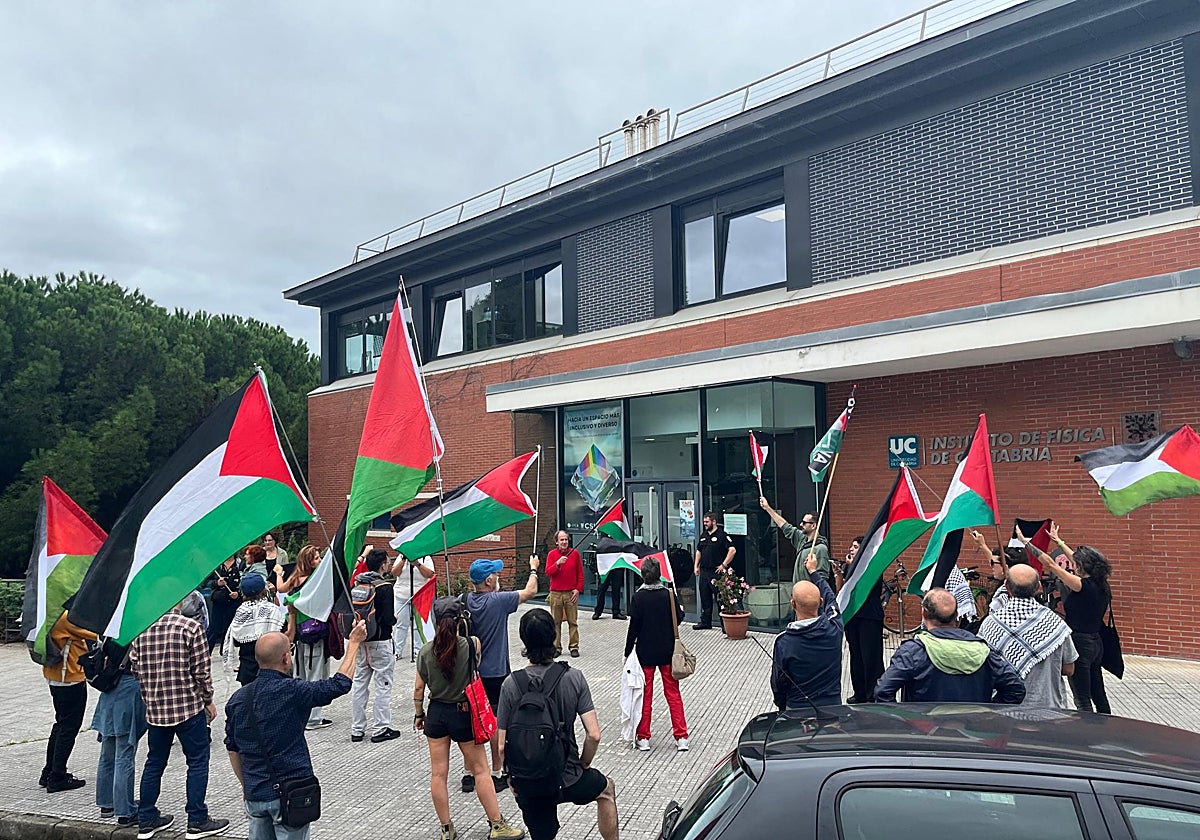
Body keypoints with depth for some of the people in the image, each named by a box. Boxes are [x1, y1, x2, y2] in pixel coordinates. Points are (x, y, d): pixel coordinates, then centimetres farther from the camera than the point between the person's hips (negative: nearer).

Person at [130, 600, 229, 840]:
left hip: (154, 708, 5)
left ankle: (147, 820, 25)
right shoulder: (191, 627, -13)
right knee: (197, 762, 6)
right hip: (189, 706, -5)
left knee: (154, 763, 17)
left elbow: (135, 669, 5)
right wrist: (208, 701, 3)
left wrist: (147, 699, 19)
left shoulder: (141, 629, 0)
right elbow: (202, 670, -11)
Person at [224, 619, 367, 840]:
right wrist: (354, 642, 0)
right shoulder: (292, 691, -18)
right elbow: (340, 684, -11)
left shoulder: (237, 699, 2)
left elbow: (232, 749, 11)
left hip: (255, 794, 6)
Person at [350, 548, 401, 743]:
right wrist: (394, 619, 1)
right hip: (380, 642, -6)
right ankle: (380, 729, 7)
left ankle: (357, 729, 19)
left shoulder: (358, 583, 3)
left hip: (360, 641, 6)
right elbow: (388, 619, -20)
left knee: (359, 683, 13)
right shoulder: (385, 587, -16)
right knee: (383, 685, 3)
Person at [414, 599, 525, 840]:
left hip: (436, 714, 2)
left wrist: (419, 714, 14)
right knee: (481, 770, 10)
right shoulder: (471, 645, -16)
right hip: (463, 713, -2)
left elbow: (419, 689, -1)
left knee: (438, 773, 11)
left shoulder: (425, 652, -9)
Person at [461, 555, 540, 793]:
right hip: (496, 673, -5)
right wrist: (533, 569, 8)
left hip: (472, 672, 5)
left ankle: (470, 774, 19)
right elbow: (530, 591, -4)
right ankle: (497, 774, 15)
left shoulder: (466, 601, -6)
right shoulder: (498, 601, -18)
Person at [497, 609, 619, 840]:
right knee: (606, 789, 30)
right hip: (570, 781, 0)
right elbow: (594, 735, -13)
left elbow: (503, 746, -9)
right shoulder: (573, 678, -13)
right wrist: (583, 765, 5)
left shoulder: (511, 684, -12)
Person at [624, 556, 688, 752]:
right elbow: (678, 619, 1)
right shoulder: (669, 594, -7)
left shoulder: (638, 597, -12)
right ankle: (681, 737, 10)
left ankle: (643, 737, 13)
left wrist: (628, 652, -1)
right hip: (667, 651, 2)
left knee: (644, 695, 9)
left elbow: (633, 627, -10)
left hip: (645, 652, -2)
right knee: (673, 693, 10)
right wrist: (681, 609, 24)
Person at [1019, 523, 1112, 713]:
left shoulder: (1083, 585, -18)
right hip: (1096, 642, 9)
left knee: (1082, 700, -2)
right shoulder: (1100, 584, 5)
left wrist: (1026, 542, -10)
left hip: (1080, 643, -9)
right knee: (1098, 695, 17)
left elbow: (1050, 563, -17)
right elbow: (1077, 560, 20)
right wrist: (1058, 540, 32)